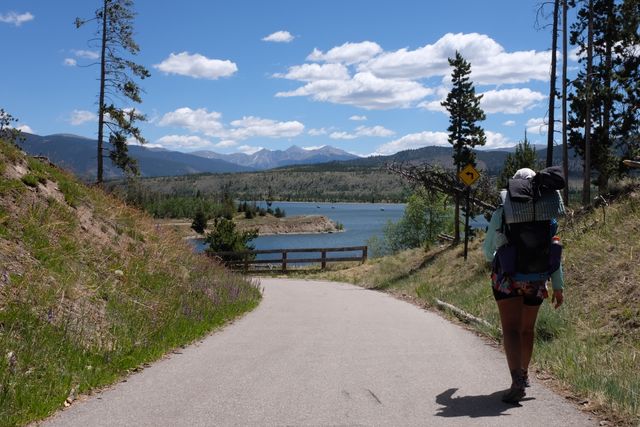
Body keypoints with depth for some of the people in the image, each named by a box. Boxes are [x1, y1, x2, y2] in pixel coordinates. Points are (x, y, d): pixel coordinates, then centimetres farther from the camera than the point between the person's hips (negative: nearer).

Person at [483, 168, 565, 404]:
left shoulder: (501, 214, -7)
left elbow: (488, 249, 3)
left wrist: (495, 260, 26)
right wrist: (558, 286, 6)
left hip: (507, 279, -3)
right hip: (536, 280, 3)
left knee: (511, 330, -7)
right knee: (527, 329, 19)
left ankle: (517, 381, -24)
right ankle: (523, 374, 36)